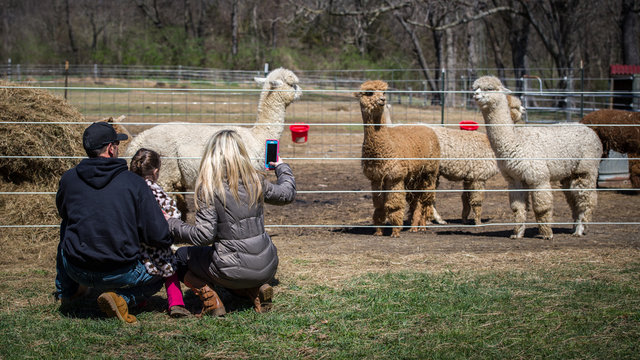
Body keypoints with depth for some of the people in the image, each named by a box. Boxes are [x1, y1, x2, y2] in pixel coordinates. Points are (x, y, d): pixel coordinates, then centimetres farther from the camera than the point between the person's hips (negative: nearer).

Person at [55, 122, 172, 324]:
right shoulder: (134, 183, -9)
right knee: (157, 278, 27)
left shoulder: (68, 179, -2)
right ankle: (122, 298, -3)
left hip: (77, 269, 4)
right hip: (119, 274, -4)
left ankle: (65, 290, 47)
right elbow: (159, 237, -10)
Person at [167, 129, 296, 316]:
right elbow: (288, 193, 18)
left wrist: (171, 224, -4)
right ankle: (257, 289, 8)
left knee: (182, 257, 20)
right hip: (267, 269, 4)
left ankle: (208, 295, -2)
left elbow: (204, 235, -18)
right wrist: (282, 167, 38)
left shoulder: (208, 188, -14)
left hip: (234, 271, -4)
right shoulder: (257, 181, -1)